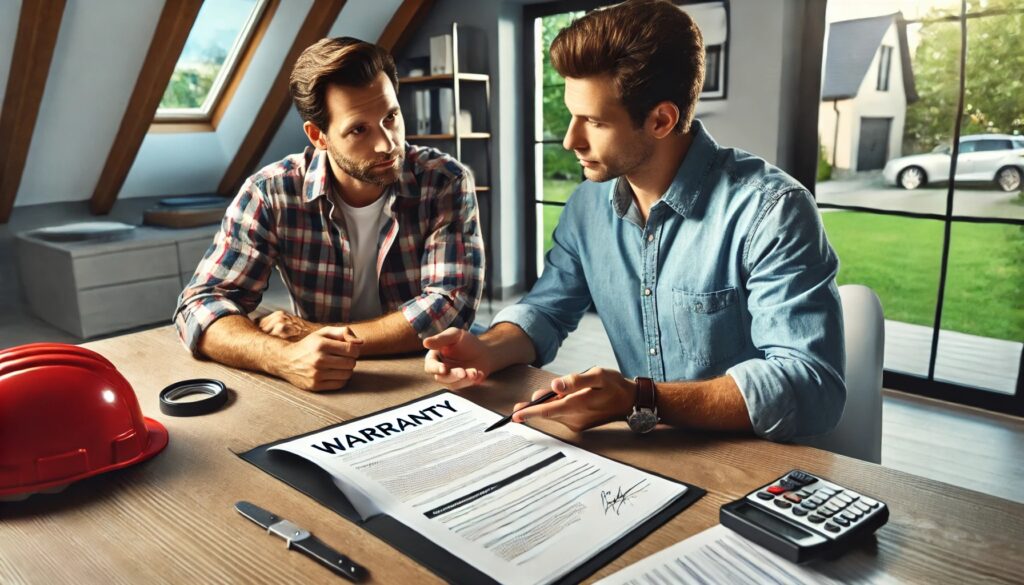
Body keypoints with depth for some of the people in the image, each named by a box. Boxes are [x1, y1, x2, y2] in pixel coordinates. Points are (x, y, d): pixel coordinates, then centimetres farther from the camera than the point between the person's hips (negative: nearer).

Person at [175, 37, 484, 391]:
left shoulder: (447, 183, -11)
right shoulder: (271, 193, -9)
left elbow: (451, 306, -18)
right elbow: (200, 304, -11)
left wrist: (320, 334, -20)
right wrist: (286, 358, -30)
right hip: (322, 394, 1)